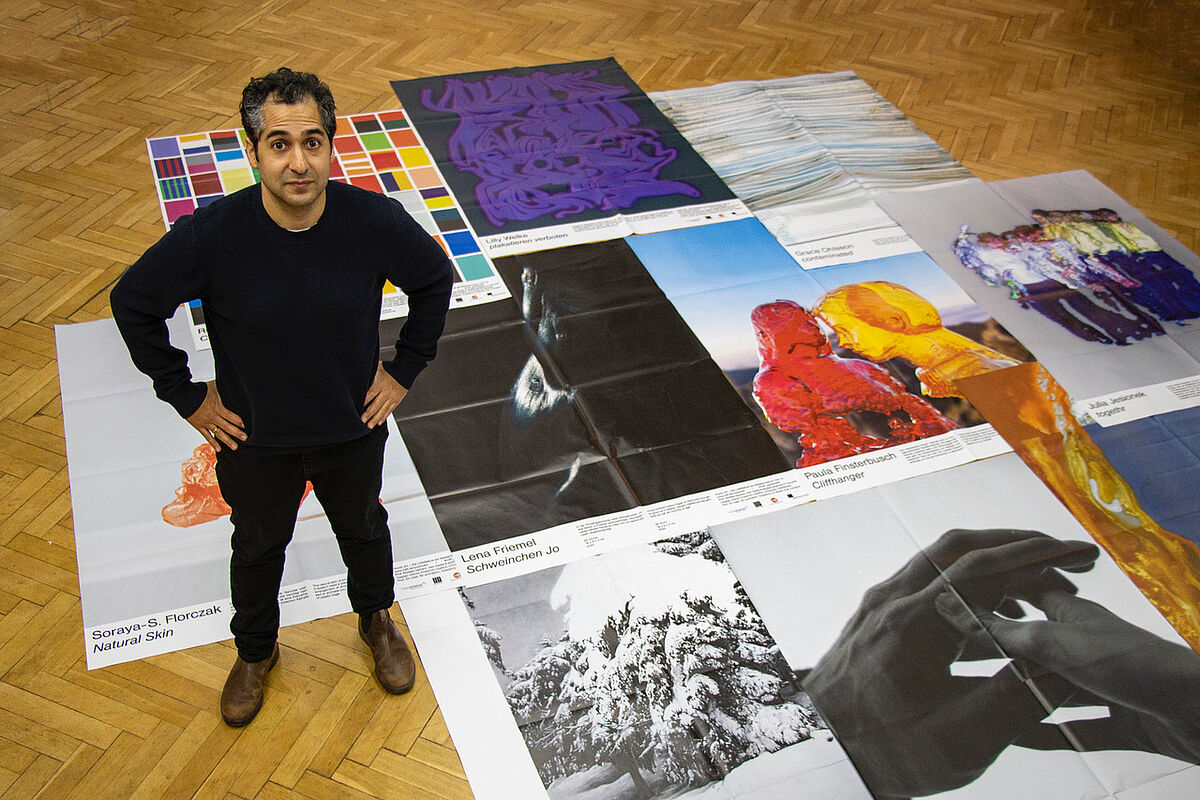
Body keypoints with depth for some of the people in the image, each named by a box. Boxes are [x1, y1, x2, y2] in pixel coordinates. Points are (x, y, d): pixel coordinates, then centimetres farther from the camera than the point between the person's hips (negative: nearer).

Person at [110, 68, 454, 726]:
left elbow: (434, 280, -3)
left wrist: (404, 370, -3)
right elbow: (132, 304, -10)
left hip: (353, 427, 1)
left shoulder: (376, 220, -23)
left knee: (363, 528, 26)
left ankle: (377, 620, 58)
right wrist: (187, 397, -7)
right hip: (254, 437, -1)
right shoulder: (211, 234, -26)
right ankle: (255, 652, 53)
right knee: (258, 545, 24)